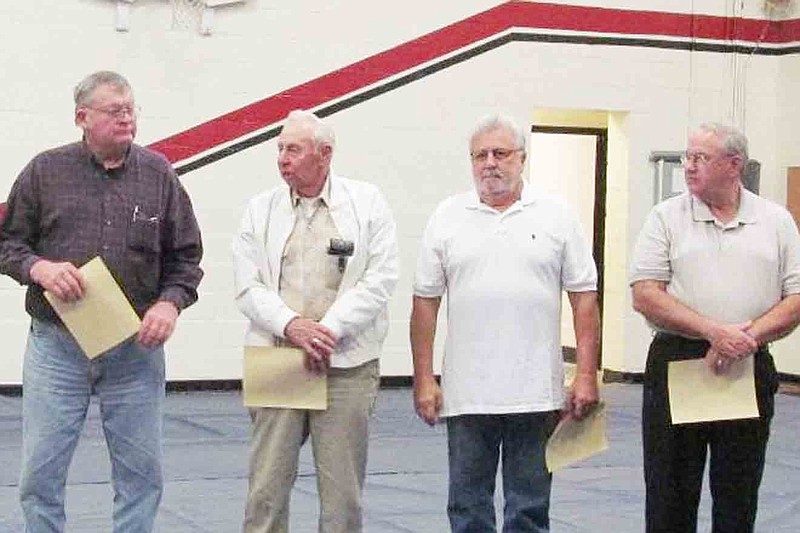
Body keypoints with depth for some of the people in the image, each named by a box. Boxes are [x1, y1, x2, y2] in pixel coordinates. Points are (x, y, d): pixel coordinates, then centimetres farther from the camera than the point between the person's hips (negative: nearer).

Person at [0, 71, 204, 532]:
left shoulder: (158, 174, 5)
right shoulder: (46, 171, 2)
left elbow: (186, 256, 9)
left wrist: (170, 303, -8)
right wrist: (39, 268, -13)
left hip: (136, 350, 1)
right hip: (56, 346, -1)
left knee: (142, 472, 7)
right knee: (41, 472, 2)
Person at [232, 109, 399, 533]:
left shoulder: (367, 203, 4)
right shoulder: (261, 209, 9)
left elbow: (380, 280, -3)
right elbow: (248, 286, 3)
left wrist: (329, 331, -12)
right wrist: (291, 326, -14)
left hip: (347, 366, -1)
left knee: (343, 490, 4)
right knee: (267, 485, 1)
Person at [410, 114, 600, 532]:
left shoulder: (556, 216, 4)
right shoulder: (448, 217, 6)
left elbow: (584, 299, 3)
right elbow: (425, 303, 6)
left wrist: (587, 376, -4)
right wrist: (423, 379, 1)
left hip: (536, 393, -1)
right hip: (466, 395, 1)